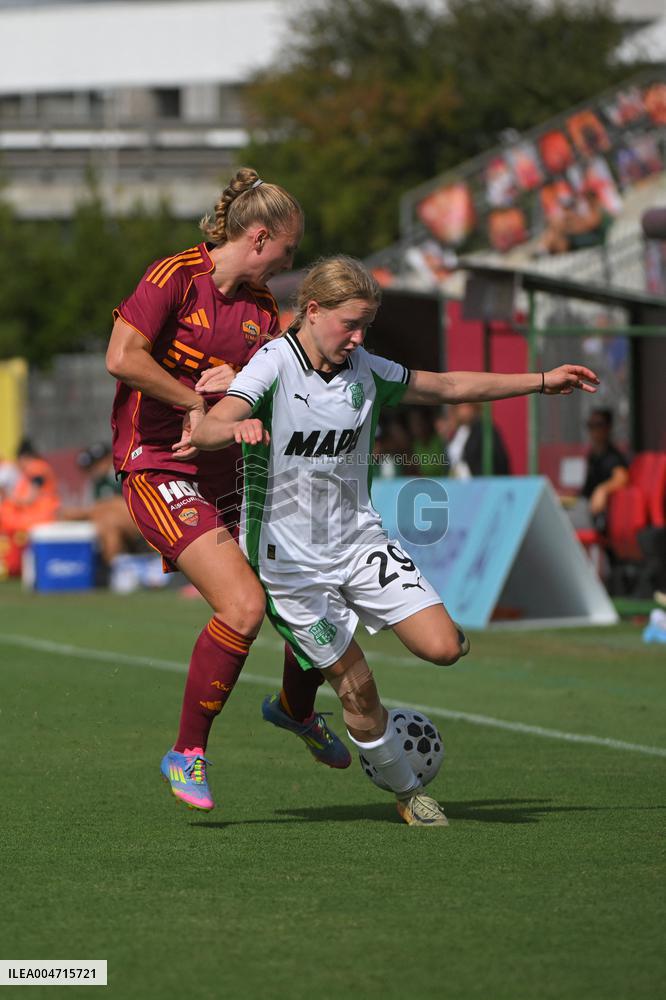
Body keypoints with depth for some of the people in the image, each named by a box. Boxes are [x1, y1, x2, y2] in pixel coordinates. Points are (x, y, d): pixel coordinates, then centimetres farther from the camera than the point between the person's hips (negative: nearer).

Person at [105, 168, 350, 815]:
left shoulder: (261, 307, 11)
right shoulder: (175, 277, -10)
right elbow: (121, 358, -21)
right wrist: (194, 402, -15)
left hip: (227, 472, 8)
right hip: (158, 468, -8)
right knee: (243, 608, -23)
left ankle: (298, 710, 34)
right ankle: (187, 755, -6)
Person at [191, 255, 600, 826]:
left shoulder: (367, 371, 0)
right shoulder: (274, 366, -16)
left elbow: (449, 387, 15)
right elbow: (205, 432, -30)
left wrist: (541, 382, 16)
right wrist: (236, 428, -54)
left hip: (359, 539, 4)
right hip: (290, 558, -4)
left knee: (444, 647, -12)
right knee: (357, 691, -3)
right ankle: (406, 791, 21)